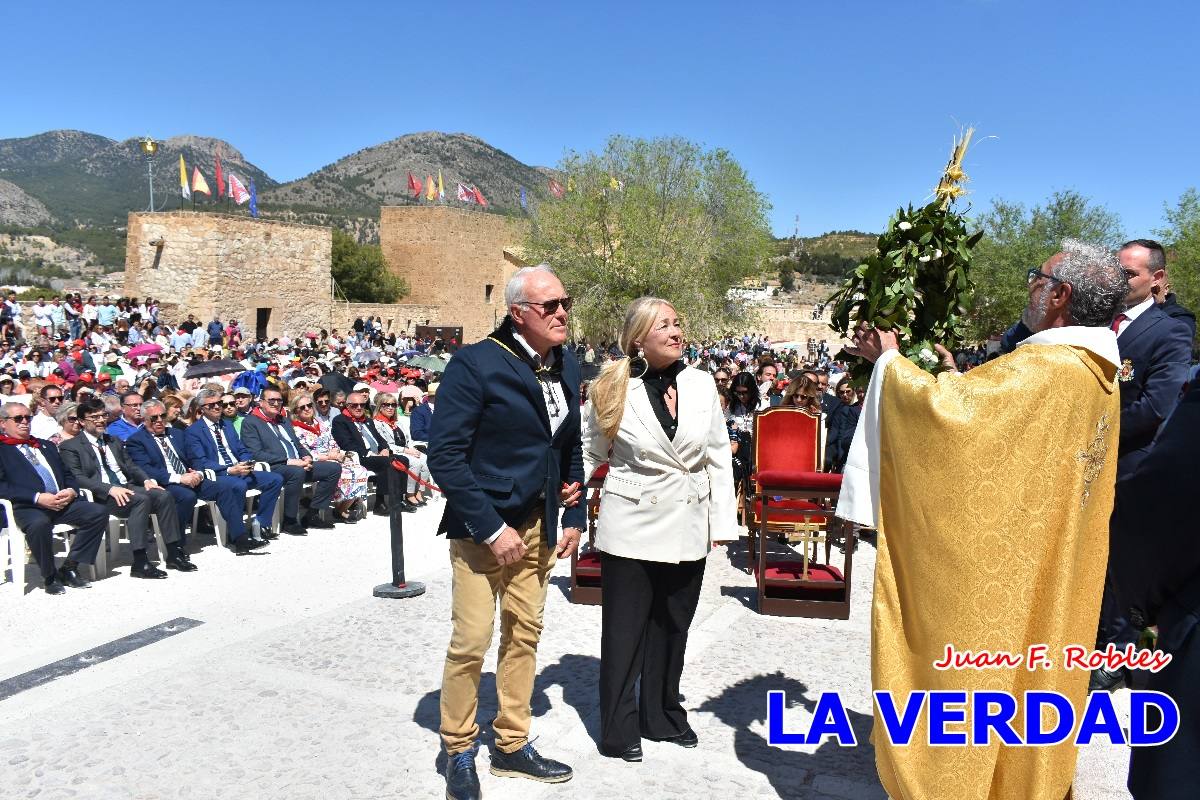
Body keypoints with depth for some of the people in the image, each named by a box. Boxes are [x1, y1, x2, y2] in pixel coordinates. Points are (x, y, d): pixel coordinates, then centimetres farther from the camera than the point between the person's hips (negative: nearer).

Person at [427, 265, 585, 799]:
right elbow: (445, 455, -18)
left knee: (524, 635, 13)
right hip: (482, 524, -6)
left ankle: (512, 746, 30)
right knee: (471, 641, -1)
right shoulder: (475, 364, -16)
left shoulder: (567, 365, 5)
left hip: (538, 524, 6)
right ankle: (459, 751, 22)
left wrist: (573, 516, 8)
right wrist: (492, 528, -19)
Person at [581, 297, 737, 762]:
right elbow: (589, 454, 2)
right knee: (624, 629, 6)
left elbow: (718, 456, 4)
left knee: (672, 626, 16)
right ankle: (619, 728, 22)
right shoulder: (613, 390, -8)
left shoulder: (701, 384, -1)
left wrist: (722, 521, 2)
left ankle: (662, 717, 34)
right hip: (632, 526, -3)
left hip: (687, 529, 3)